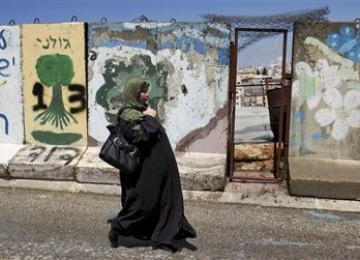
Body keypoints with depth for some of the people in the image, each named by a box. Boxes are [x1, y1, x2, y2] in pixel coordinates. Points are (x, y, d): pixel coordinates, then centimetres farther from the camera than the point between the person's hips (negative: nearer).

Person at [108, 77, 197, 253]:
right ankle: (117, 228, 20)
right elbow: (141, 136, -27)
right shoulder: (128, 115, -16)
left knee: (163, 200, 13)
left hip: (157, 165, 10)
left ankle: (164, 237, 23)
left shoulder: (141, 110, 13)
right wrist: (149, 118, -18)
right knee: (142, 202, 1)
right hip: (146, 168, -10)